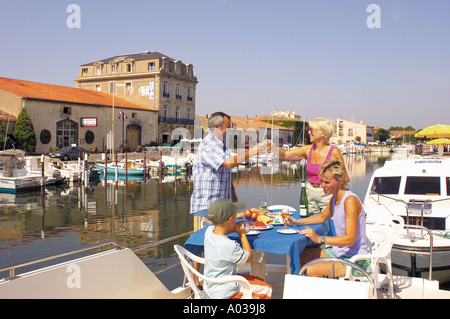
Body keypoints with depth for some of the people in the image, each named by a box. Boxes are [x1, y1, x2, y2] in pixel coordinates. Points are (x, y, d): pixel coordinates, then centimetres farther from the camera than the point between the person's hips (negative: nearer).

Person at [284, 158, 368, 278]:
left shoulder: (350, 201, -22)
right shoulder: (335, 198, 6)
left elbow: (349, 239, -27)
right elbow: (323, 217, 26)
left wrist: (319, 239, -35)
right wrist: (297, 222, 14)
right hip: (338, 252, 9)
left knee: (310, 270, -25)